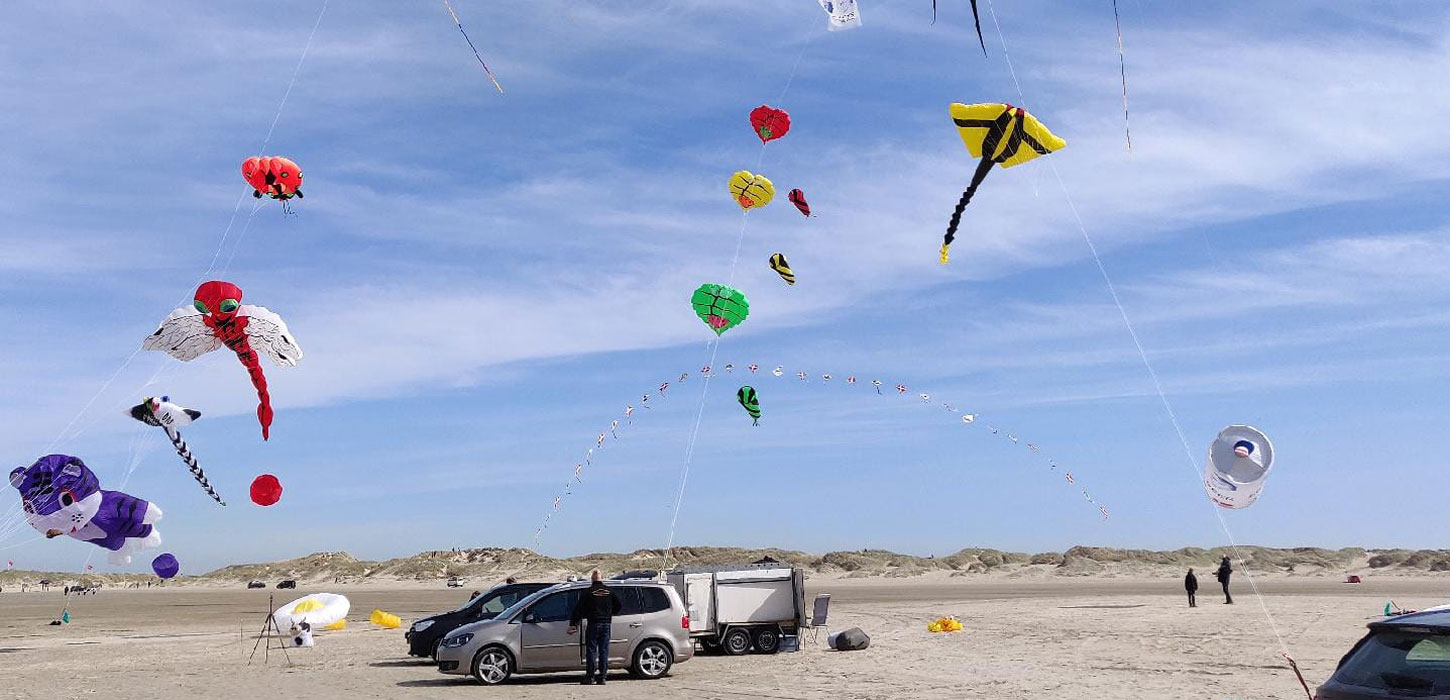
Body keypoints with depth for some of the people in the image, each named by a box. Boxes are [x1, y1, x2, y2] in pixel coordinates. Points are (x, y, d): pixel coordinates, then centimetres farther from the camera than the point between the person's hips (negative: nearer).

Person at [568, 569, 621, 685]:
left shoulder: (588, 592, -4)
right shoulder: (609, 591, 8)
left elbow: (579, 608, -6)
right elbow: (618, 605, 14)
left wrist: (573, 623, -3)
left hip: (593, 624, -3)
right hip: (606, 624, 3)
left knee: (591, 651, 1)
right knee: (604, 651, 6)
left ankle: (590, 677, -1)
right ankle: (602, 677, 4)